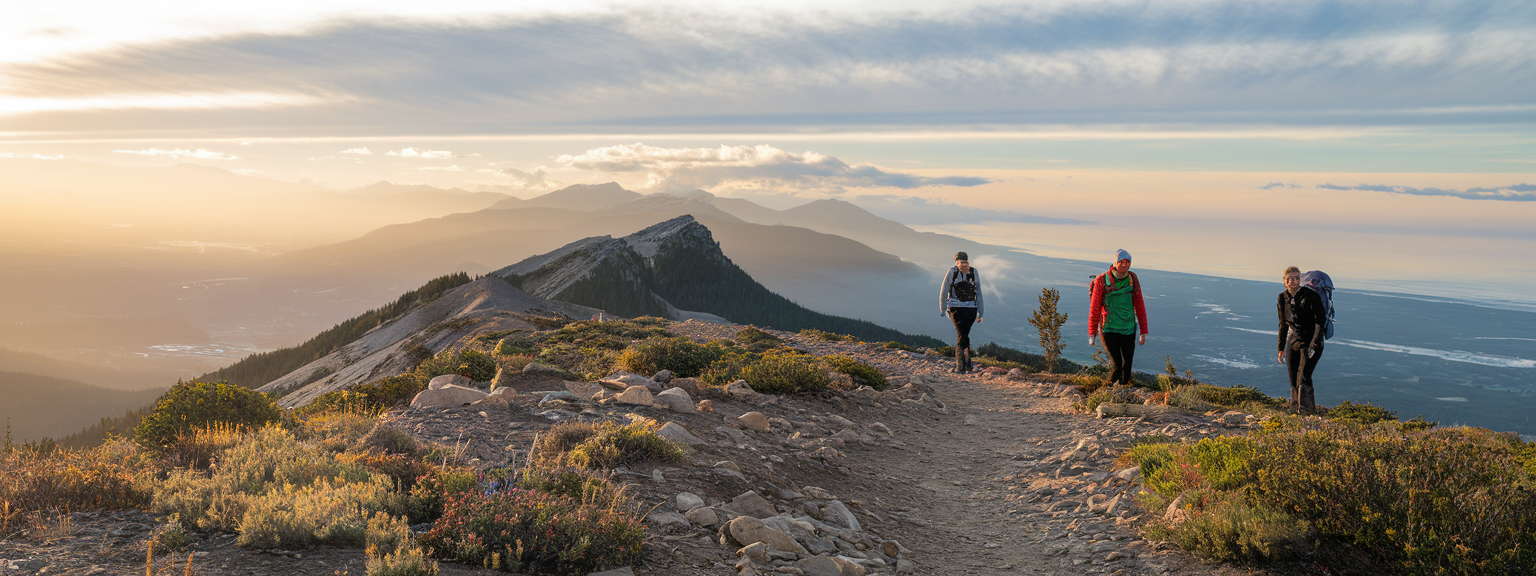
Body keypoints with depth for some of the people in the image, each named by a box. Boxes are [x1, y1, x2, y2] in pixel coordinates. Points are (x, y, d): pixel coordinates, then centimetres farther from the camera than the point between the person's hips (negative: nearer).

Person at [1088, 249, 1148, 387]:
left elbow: (1139, 306, 8)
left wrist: (1143, 331, 8)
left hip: (1128, 329, 3)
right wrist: (1092, 334, 1)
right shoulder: (1102, 281, -9)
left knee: (1128, 363, 5)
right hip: (1109, 329, -3)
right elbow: (1094, 308, -3)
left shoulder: (1133, 279, 2)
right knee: (1116, 364, -5)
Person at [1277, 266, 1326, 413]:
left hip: (1312, 341, -5)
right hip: (1294, 341, 5)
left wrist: (1313, 345, -20)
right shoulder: (1282, 299, 6)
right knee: (1293, 379, 1)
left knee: (1304, 376, -18)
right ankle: (1295, 408, 9)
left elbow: (1320, 321, -12)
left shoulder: (1311, 295, -11)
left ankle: (1306, 407, -15)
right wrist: (1281, 348, 15)